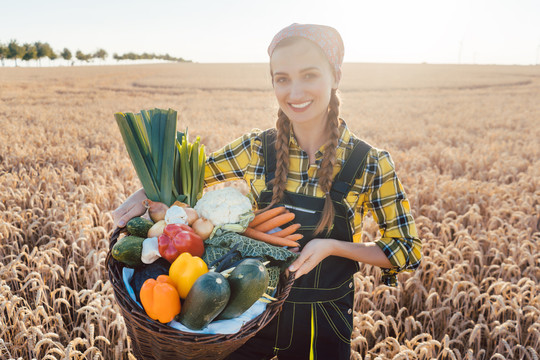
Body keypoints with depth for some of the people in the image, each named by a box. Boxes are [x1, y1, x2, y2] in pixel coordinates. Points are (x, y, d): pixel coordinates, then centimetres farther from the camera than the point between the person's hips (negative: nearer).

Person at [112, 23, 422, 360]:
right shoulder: (257, 148, -11)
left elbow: (407, 251, -9)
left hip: (322, 322, -1)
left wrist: (332, 245, -22)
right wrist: (147, 193, -17)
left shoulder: (370, 164, -16)